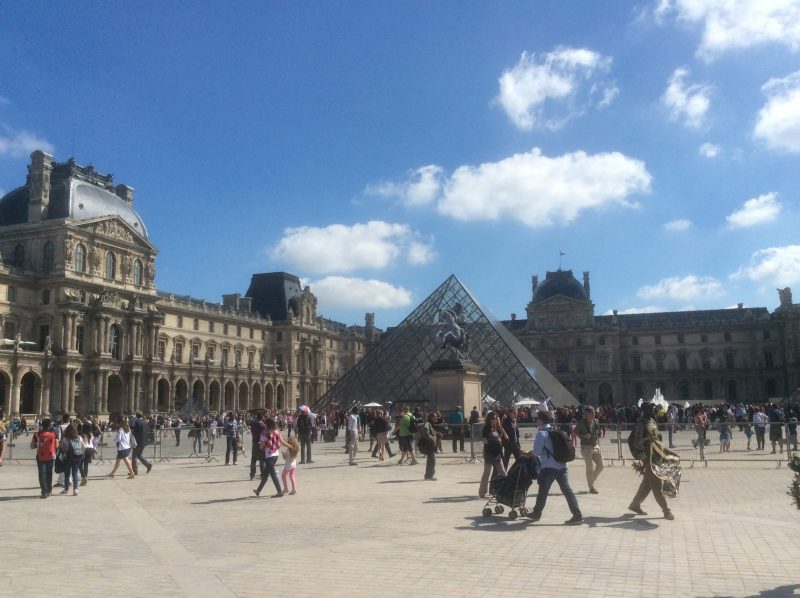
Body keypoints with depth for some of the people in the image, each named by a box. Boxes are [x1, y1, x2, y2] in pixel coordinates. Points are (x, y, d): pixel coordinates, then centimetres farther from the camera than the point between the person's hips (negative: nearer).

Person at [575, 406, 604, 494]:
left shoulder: (596, 421, 6)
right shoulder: (582, 423, -11)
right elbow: (575, 432, -5)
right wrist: (584, 436, -20)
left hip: (596, 446, 6)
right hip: (586, 447, -6)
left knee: (600, 465, 6)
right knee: (590, 468, -5)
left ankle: (591, 480, 27)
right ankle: (591, 488, 5)